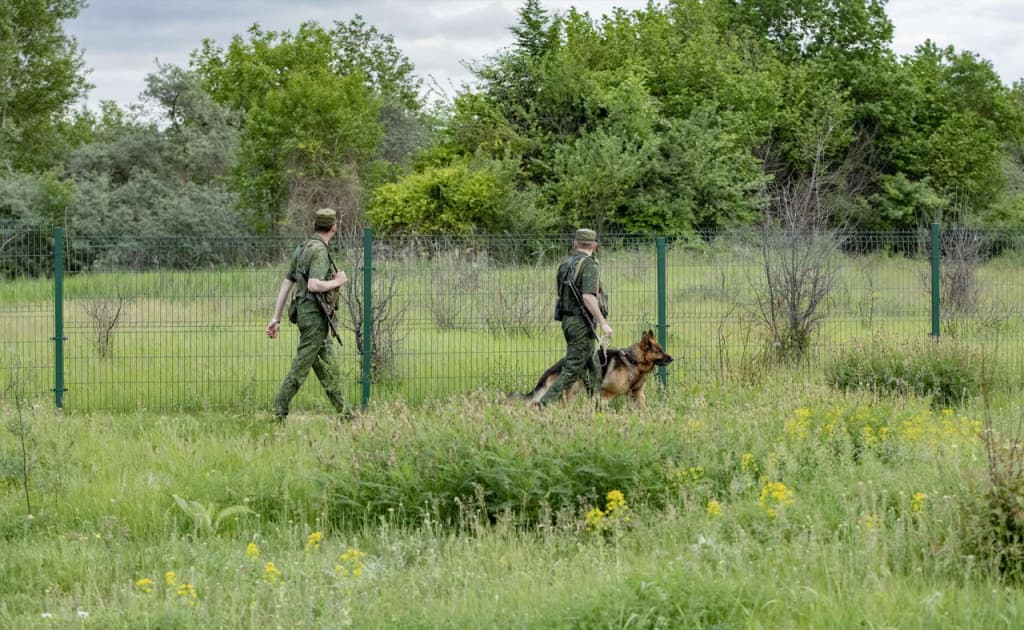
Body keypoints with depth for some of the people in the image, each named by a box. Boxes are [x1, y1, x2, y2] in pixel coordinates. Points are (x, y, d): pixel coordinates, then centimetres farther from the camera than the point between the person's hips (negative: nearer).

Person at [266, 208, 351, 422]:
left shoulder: (302, 249, 14)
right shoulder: (319, 251, -14)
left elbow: (286, 284, 13)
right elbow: (314, 285, -26)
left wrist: (276, 318, 13)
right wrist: (338, 281, -8)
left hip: (304, 311, 10)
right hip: (315, 314, -10)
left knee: (329, 368, 13)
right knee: (301, 366, -8)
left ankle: (344, 412, 18)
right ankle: (279, 413, -8)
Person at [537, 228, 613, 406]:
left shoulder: (565, 265, 10)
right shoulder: (589, 265, -14)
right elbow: (588, 296, -24)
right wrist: (603, 323, -23)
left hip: (567, 321, 8)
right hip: (582, 323, -8)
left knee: (592, 367, 17)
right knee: (572, 369, -7)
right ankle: (545, 403, -15)